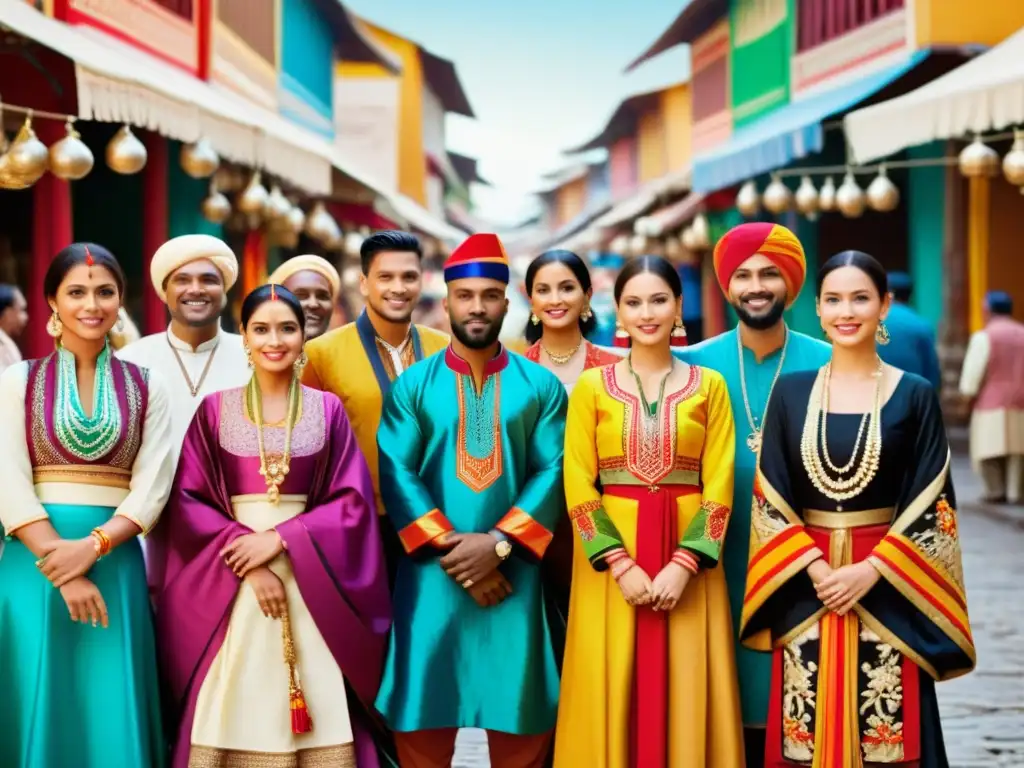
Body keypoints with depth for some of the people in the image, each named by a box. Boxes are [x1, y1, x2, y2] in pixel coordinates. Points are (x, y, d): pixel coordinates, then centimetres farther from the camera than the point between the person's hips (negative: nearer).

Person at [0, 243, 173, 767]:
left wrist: (93, 546, -16)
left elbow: (151, 489, 0)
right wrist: (63, 572, -14)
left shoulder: (146, 388, 7)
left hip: (116, 566, 1)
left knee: (113, 718, 1)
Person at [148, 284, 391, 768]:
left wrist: (281, 539, -13)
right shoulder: (214, 411, 4)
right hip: (231, 587, 0)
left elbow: (353, 501, -1)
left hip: (311, 583, 0)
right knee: (233, 714, -1)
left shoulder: (328, 410, 5)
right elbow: (188, 501, -1)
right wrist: (248, 556, -13)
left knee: (317, 716, -2)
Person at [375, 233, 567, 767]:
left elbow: (552, 473, -2)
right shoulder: (412, 385, 3)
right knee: (423, 719, 2)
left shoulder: (541, 387, 5)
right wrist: (450, 548, -14)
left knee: (520, 721, 4)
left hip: (511, 572, 1)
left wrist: (498, 543, -14)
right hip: (431, 573, 0)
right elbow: (396, 473, -4)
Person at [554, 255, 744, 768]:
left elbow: (719, 486, 0)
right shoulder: (592, 386, 3)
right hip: (611, 555, 0)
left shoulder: (709, 386, 5)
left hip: (687, 554, 0)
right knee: (612, 695, 2)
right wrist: (622, 565, -12)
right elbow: (578, 487, -3)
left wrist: (683, 565, -12)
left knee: (686, 695, 2)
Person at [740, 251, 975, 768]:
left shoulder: (915, 396, 0)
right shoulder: (790, 392, 4)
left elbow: (931, 506, -3)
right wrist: (814, 568, -11)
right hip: (804, 588, 2)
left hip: (888, 588, -1)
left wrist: (871, 570, -14)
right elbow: (769, 497, 2)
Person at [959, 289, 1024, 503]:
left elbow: (973, 371, -10)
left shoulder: (984, 337, -8)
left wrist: (968, 395, 1)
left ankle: (995, 491, -1)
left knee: (990, 446, 2)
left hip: (992, 402, -4)